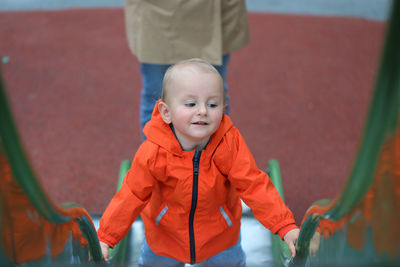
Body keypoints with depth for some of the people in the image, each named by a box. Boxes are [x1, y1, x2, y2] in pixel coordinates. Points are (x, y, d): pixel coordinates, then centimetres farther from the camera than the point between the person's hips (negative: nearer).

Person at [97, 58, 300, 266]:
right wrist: (104, 238, -23)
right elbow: (132, 196, -20)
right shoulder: (153, 152, -30)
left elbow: (255, 186, -25)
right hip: (165, 234, 0)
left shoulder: (230, 144, -28)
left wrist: (286, 227, -32)